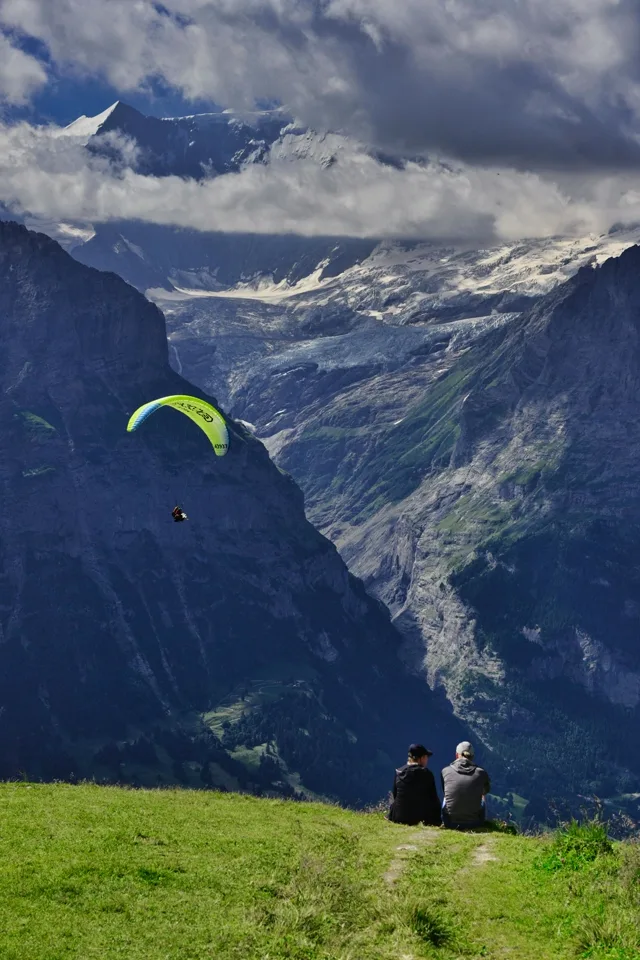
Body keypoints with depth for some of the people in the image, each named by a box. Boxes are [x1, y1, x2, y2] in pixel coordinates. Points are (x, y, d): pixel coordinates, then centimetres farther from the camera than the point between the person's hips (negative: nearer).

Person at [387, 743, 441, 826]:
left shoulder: (398, 772, 1)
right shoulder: (426, 773, -8)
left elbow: (395, 795, 9)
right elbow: (434, 798, -3)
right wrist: (437, 821, 6)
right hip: (422, 819, -2)